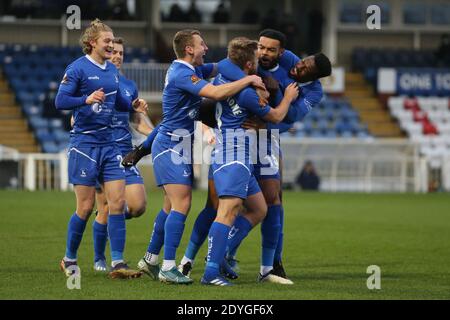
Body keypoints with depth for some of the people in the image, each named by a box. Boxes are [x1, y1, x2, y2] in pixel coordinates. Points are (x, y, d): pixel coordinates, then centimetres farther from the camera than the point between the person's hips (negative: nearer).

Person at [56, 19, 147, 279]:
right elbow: (60, 101, -13)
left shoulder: (112, 70, 12)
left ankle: (117, 263, -3)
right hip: (84, 143, -6)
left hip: (109, 144, 6)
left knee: (118, 202, -3)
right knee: (86, 207, -2)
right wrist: (87, 99, -28)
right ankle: (69, 260, 17)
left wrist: (133, 105, 3)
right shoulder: (78, 68, -8)